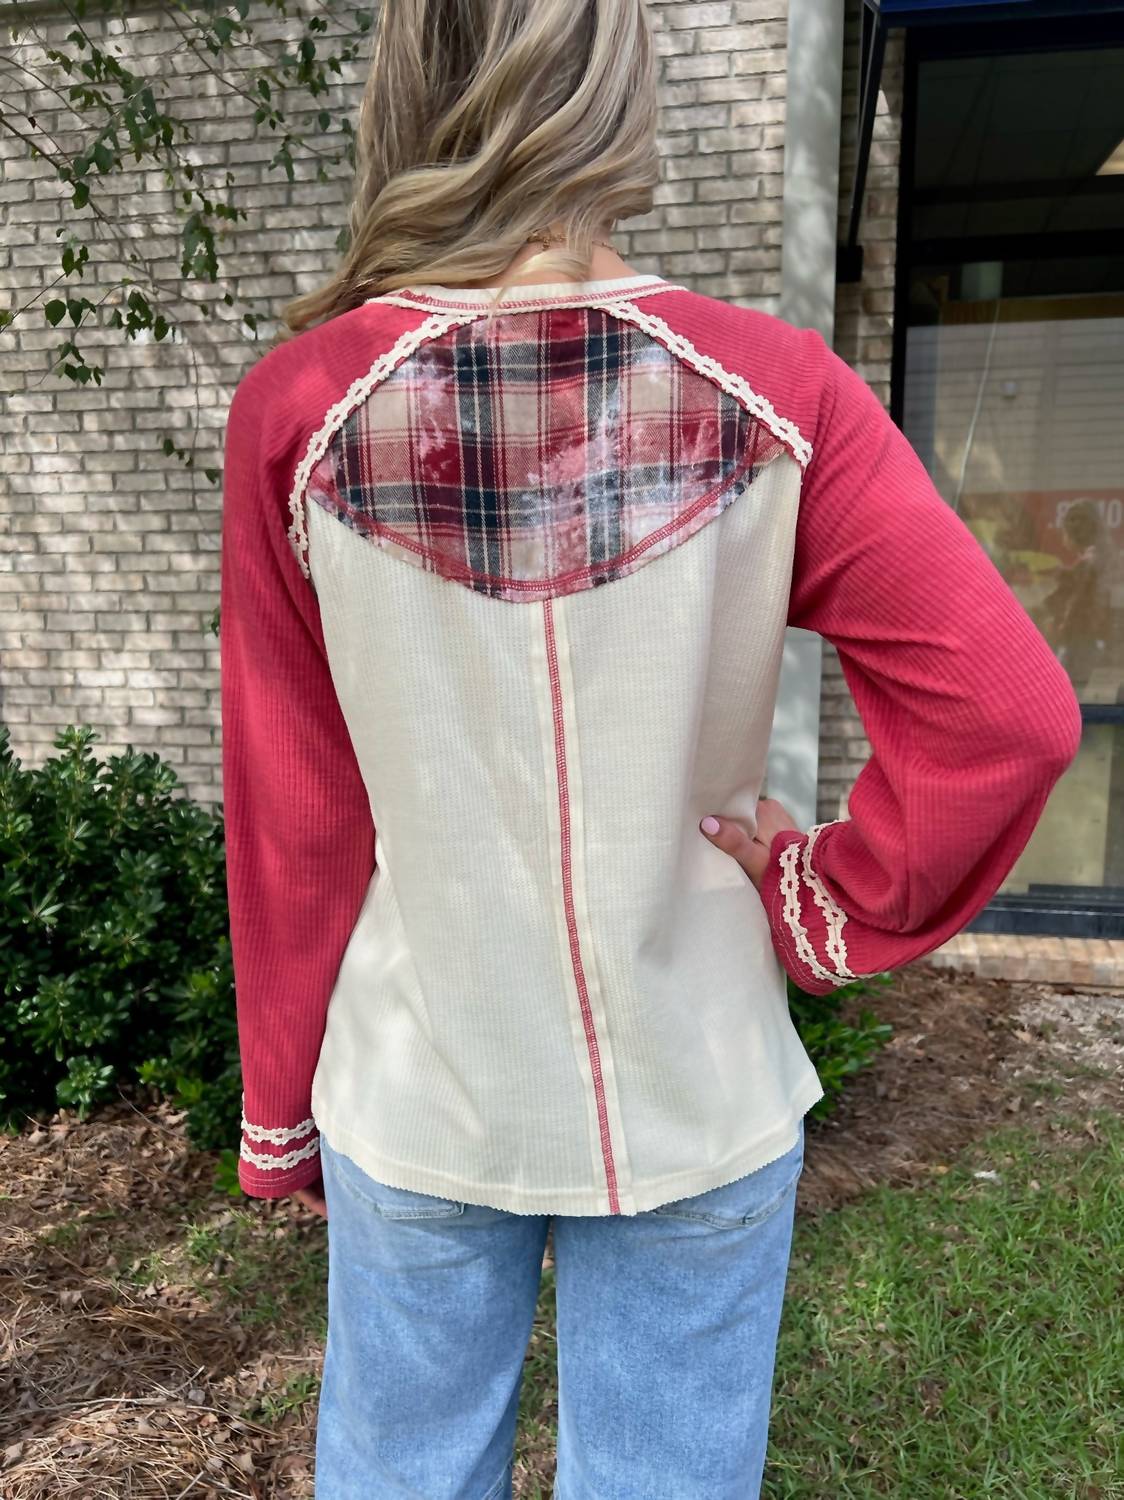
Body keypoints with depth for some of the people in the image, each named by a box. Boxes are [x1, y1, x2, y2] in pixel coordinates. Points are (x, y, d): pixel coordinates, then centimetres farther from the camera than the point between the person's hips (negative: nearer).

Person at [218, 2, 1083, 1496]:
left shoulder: (299, 408, -11)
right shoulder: (773, 393, -12)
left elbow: (289, 817, -6)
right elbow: (1008, 709, -18)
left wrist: (279, 1105, 7)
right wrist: (832, 908, -3)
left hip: (415, 1099, 1)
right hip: (698, 1099, 0)